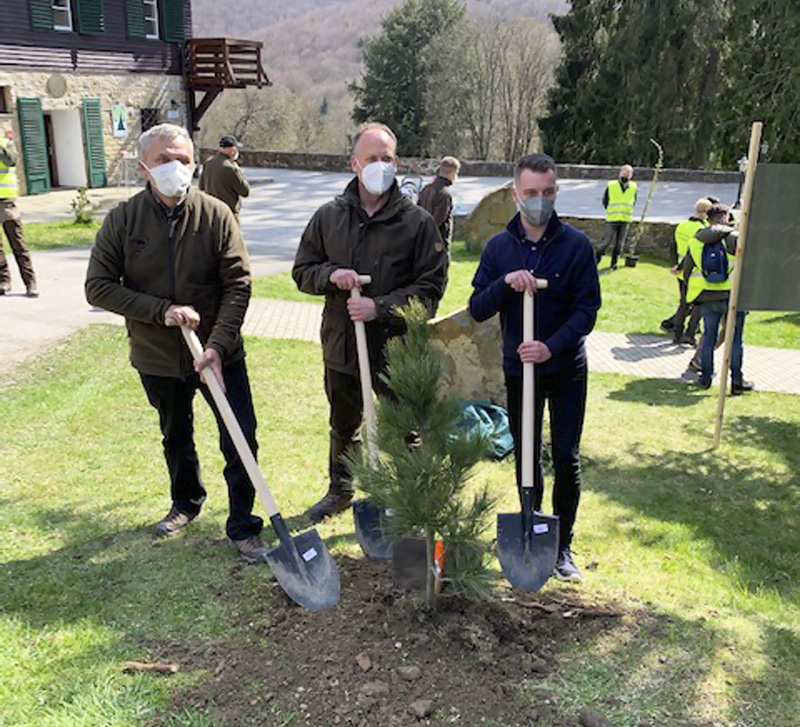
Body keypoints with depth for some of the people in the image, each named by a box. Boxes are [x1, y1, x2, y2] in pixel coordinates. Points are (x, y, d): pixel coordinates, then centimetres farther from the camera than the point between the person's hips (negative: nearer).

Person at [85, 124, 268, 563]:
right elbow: (98, 287, -8)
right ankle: (186, 503, 48)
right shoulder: (122, 220, -9)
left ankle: (242, 527, 16)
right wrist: (161, 310, -19)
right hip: (157, 359, 2)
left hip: (219, 354, -2)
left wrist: (218, 345, -23)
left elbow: (238, 285, -12)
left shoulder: (216, 215, -12)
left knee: (241, 440, -2)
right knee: (176, 439, 22)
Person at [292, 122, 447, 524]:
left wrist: (381, 307, -20)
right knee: (343, 426, 22)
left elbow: (431, 286, -10)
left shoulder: (417, 221, -7)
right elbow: (302, 271, 8)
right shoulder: (329, 216, 3)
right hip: (341, 343, 4)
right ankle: (340, 490, 43)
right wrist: (330, 275, -14)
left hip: (398, 345, -3)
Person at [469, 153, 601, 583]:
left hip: (566, 370, -2)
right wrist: (505, 283, -22)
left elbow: (587, 309, -10)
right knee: (526, 459, 12)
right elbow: (477, 310, -3)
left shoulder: (577, 245, -7)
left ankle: (562, 546, 16)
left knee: (566, 460, 0)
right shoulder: (499, 247, 0)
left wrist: (552, 346, -24)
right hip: (518, 370, 2)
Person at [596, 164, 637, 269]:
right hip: (612, 219, -3)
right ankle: (597, 258, 9)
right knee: (606, 241, -6)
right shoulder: (611, 186, -4)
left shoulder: (633, 187, 4)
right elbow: (605, 201, 7)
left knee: (619, 243, 7)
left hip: (625, 220, 3)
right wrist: (611, 210, 5)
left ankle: (613, 263, 18)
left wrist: (627, 211, 10)